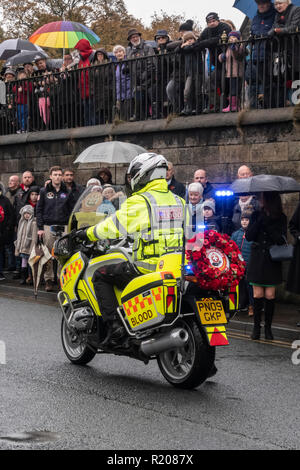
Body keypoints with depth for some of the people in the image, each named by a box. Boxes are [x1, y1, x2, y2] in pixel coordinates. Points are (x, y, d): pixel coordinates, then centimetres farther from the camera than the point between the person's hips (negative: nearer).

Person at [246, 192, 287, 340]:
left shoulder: (281, 218, 0)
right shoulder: (256, 215, 6)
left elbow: (281, 240, -9)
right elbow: (248, 236, -3)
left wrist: (267, 224, -14)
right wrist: (260, 221, -12)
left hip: (272, 261, -1)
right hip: (257, 260, 1)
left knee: (270, 295, -2)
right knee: (258, 295, 0)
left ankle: (268, 328, 10)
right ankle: (256, 327, 10)